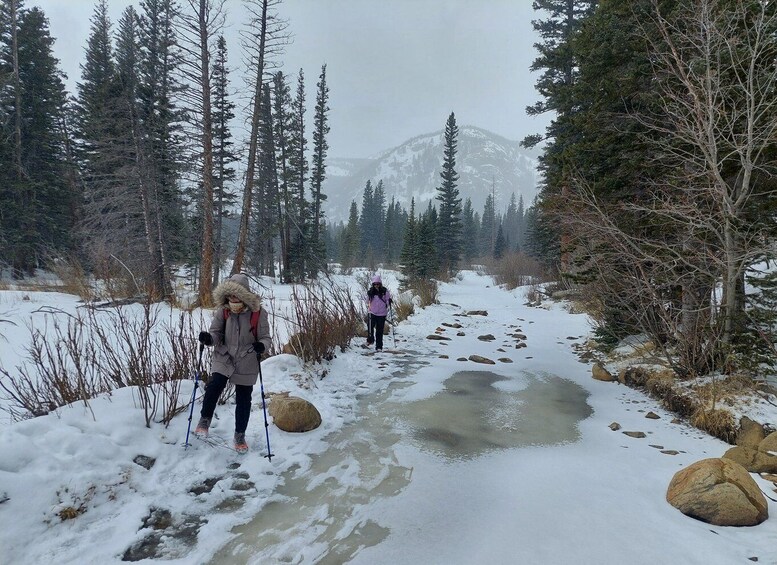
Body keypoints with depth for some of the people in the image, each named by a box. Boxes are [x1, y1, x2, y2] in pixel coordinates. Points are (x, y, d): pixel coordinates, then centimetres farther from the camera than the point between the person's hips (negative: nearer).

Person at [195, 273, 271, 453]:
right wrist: (208, 338, -23)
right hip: (224, 358, 1)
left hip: (247, 362, -1)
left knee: (243, 400, 7)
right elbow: (217, 334, 0)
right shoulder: (222, 311, -8)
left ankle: (240, 435, 29)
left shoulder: (258, 313, -13)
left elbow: (265, 337, -6)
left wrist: (262, 345, -29)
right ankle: (205, 420, 5)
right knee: (215, 384, -23)